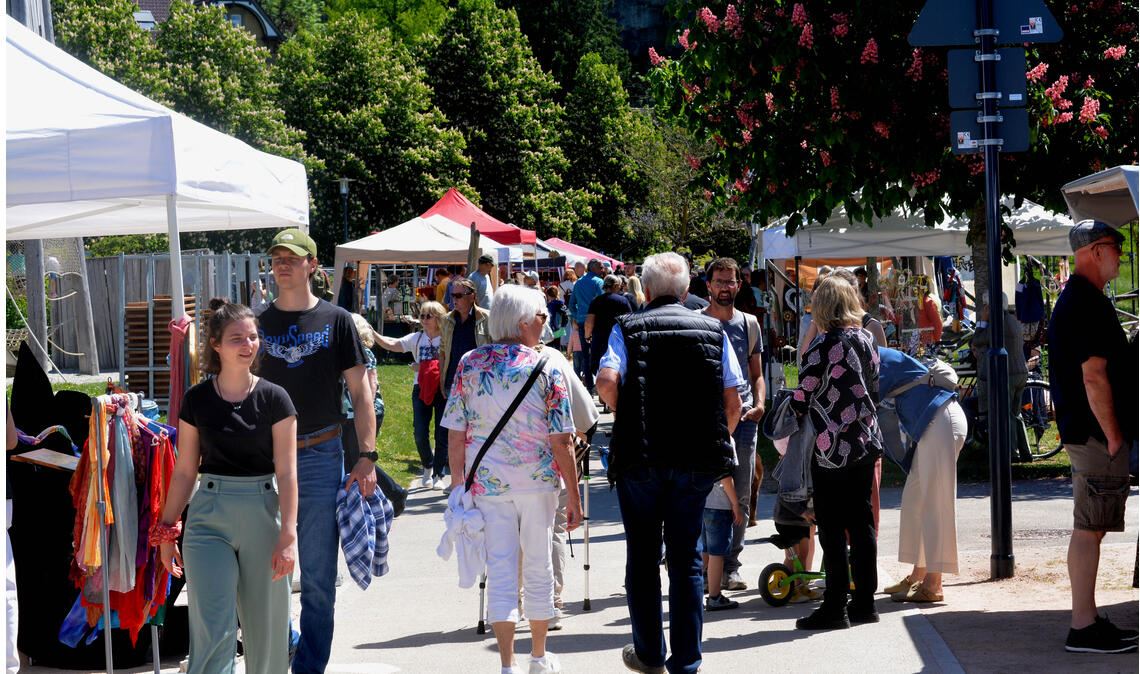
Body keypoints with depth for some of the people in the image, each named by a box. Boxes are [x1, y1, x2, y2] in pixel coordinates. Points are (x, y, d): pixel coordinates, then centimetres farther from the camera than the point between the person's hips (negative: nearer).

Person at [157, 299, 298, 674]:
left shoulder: (274, 399, -2)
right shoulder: (197, 400, 2)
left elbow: (286, 472, -5)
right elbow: (184, 471, 7)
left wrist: (288, 536, -11)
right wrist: (167, 529, 7)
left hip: (263, 511, 0)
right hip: (209, 515, 1)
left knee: (265, 628, 7)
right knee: (213, 631, -7)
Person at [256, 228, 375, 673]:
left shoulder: (336, 321, 2)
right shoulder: (259, 323, 8)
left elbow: (360, 393, 2)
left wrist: (367, 456, -6)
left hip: (321, 457, -2)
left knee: (318, 577, 2)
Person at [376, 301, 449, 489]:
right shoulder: (416, 338, 5)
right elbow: (392, 344, -6)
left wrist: (423, 367, -12)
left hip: (442, 390, -3)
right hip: (421, 389, 3)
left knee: (442, 434, 0)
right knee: (420, 434, -2)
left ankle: (438, 475, 13)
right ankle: (428, 466, 24)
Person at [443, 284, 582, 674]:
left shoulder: (470, 364, 0)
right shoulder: (548, 366, -7)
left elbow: (455, 436, 0)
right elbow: (562, 441, -9)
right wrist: (574, 497, -2)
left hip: (487, 481, 1)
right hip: (538, 480, -1)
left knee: (500, 570, 4)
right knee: (538, 568, 13)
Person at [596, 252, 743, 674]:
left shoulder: (628, 328, 0)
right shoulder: (713, 331, 5)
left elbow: (607, 381, -15)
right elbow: (732, 399, 1)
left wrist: (626, 418, 3)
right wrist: (720, 443, 14)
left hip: (639, 456, -1)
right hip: (697, 460, 2)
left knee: (642, 557, 11)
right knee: (686, 557, 8)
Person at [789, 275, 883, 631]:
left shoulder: (824, 345, -14)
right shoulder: (866, 341, 7)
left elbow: (801, 398, -10)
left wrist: (792, 409, 11)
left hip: (832, 446, -7)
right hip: (866, 442, 7)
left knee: (832, 528, -2)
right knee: (862, 523, 11)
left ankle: (835, 607, 0)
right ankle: (865, 602, 15)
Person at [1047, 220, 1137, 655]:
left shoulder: (1074, 299, 18)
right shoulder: (1088, 304, -16)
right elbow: (1094, 377, -21)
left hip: (1084, 433, 11)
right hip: (1095, 433, -11)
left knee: (1089, 528, 12)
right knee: (1089, 529, -8)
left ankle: (1088, 620, 17)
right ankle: (1083, 629, -5)